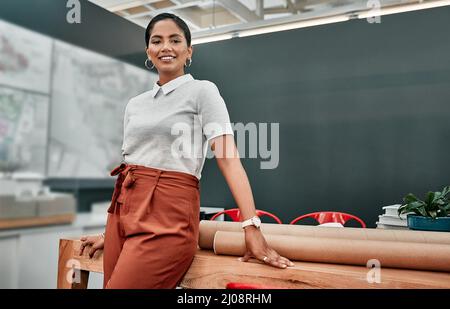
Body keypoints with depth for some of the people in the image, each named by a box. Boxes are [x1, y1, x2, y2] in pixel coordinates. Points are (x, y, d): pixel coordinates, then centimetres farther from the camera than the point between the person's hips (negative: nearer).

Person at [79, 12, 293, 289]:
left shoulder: (202, 91, 0)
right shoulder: (135, 104, 16)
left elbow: (229, 159, -12)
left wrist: (251, 227, -22)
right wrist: (109, 232, 19)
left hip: (168, 216, -6)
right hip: (123, 211, 6)